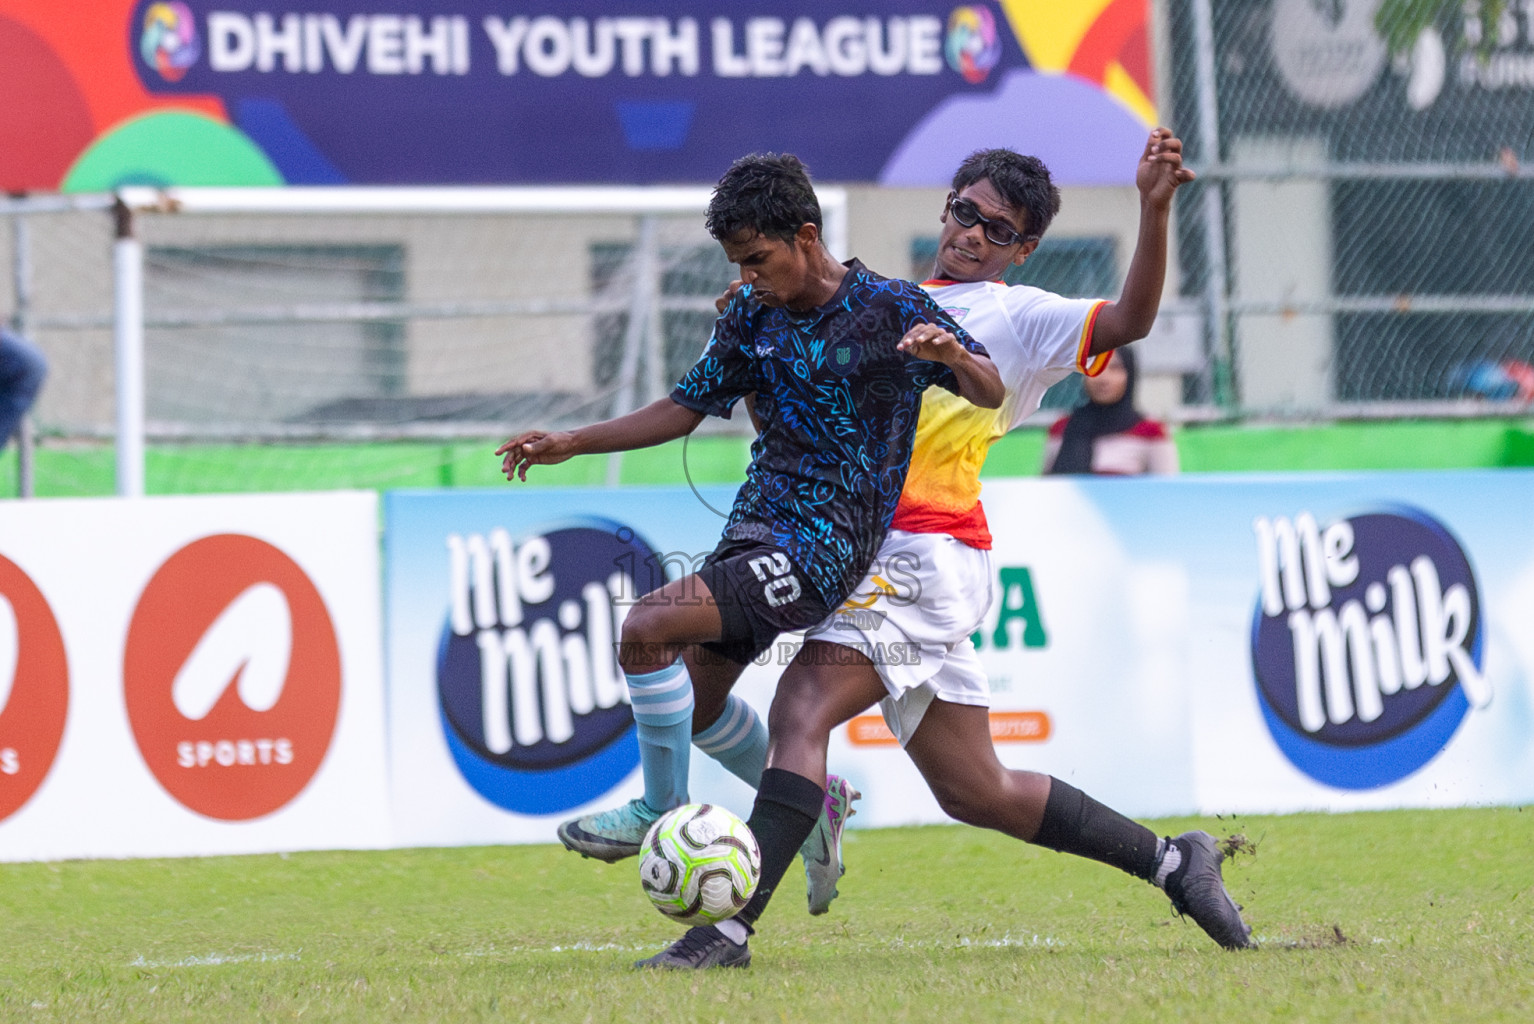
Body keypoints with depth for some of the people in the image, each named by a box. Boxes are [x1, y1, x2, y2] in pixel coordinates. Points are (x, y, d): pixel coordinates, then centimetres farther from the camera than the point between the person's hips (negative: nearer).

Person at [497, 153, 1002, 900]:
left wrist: (954, 354, -36)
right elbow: (686, 409, 16)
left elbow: (990, 393, -13)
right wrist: (571, 443, 9)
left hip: (824, 543, -8)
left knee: (649, 628, -21)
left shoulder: (891, 310, -10)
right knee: (693, 693, 13)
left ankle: (662, 815, -6)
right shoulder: (752, 315, 7)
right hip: (755, 523, 8)